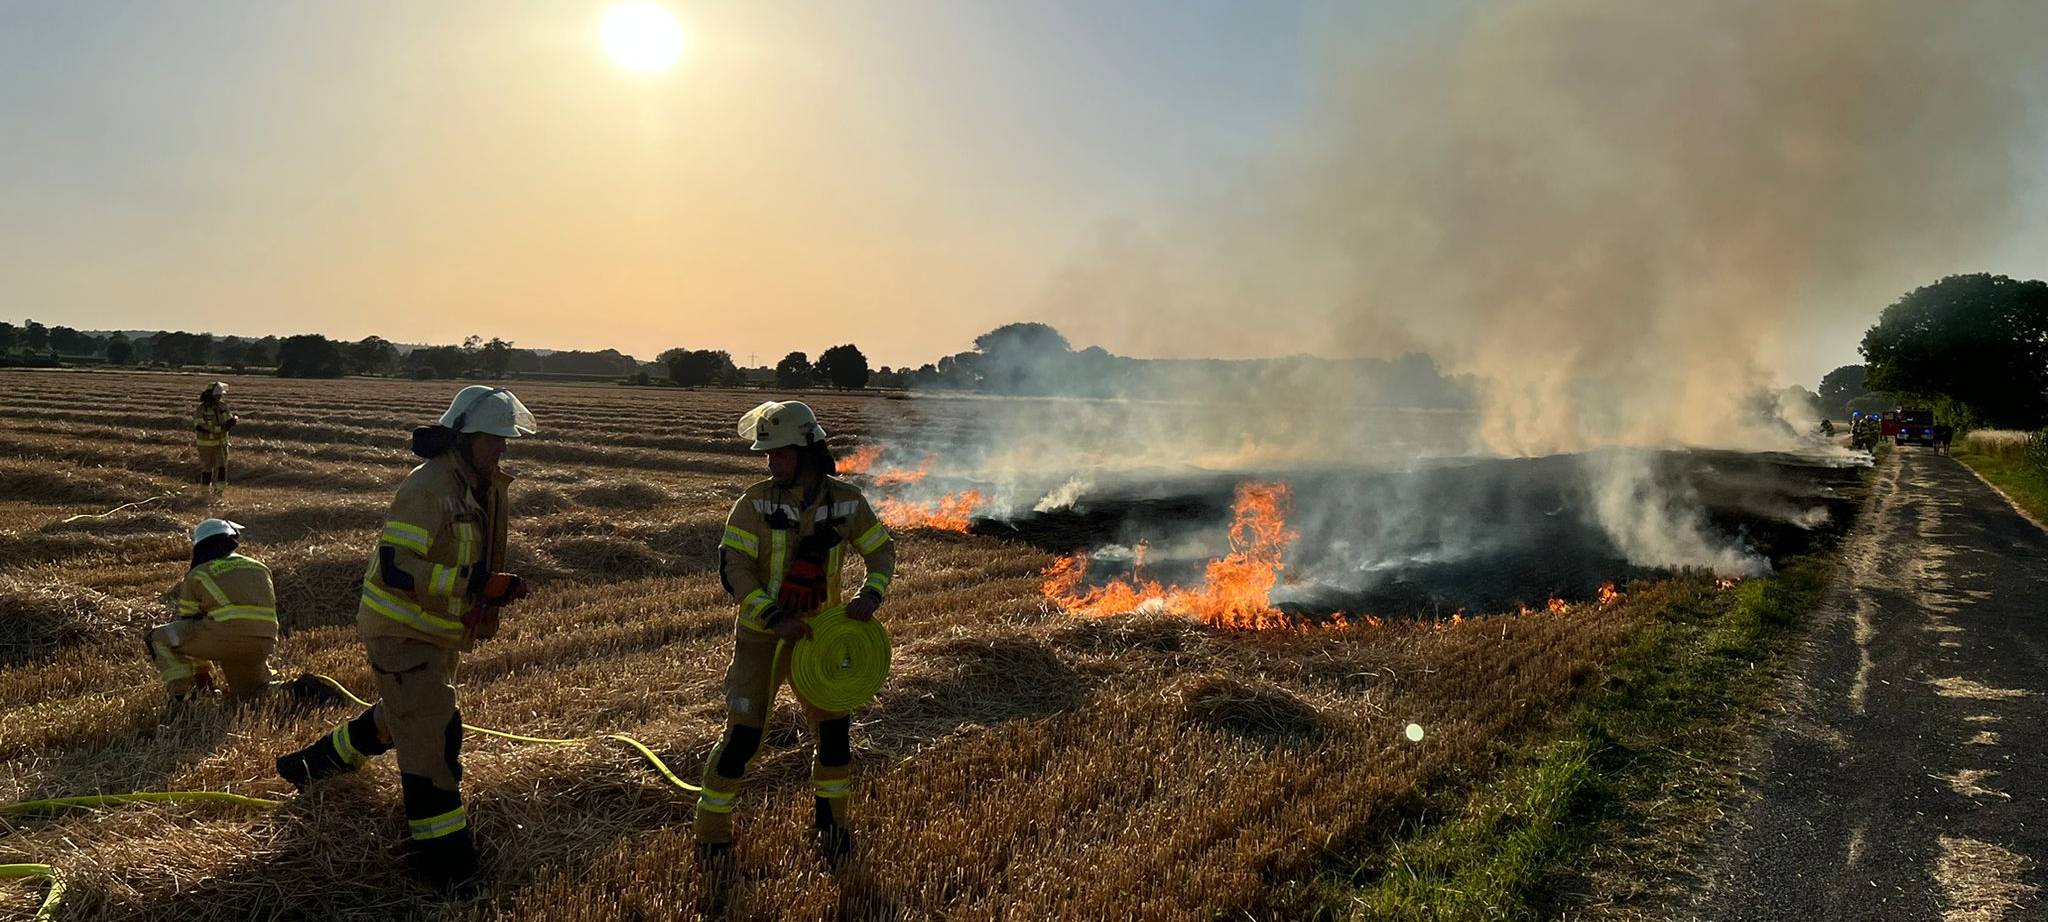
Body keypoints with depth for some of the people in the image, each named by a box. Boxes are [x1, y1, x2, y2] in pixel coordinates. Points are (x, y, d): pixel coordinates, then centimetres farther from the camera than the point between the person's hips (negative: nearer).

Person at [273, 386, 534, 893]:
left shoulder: (486, 487, 4)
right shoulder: (429, 487, -25)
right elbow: (397, 567, -30)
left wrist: (499, 587, -1)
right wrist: (475, 583, -34)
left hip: (438, 633, 10)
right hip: (402, 630, -10)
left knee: (398, 717, 28)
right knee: (432, 737, -9)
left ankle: (315, 762, 53)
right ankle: (444, 859, 0)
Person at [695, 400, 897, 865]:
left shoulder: (846, 501, -5)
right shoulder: (757, 502, -12)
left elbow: (882, 551, 5)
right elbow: (732, 565, -17)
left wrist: (871, 594, -14)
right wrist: (774, 617, -26)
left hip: (817, 633, 3)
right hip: (761, 636, -3)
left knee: (834, 730, 7)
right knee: (742, 736, -4)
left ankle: (832, 824, 30)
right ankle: (712, 836, 14)